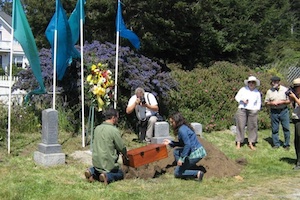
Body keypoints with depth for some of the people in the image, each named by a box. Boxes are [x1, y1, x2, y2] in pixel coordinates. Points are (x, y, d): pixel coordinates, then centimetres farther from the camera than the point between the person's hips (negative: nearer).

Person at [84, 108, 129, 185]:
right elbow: (122, 148, -7)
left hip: (96, 162, 6)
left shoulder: (97, 128, 5)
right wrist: (125, 156, 16)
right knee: (120, 174, 18)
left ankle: (92, 172, 4)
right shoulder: (114, 130, -16)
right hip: (108, 163, -6)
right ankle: (107, 176, -10)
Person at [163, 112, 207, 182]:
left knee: (177, 173, 1)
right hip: (196, 151, 10)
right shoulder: (184, 127, 14)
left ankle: (197, 173, -11)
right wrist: (170, 142, 19)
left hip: (195, 154, -10)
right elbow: (183, 143, 21)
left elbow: (187, 145, -22)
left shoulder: (182, 130, -15)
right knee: (176, 151, 24)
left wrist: (182, 158, -19)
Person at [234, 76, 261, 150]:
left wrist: (256, 110, 5)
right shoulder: (243, 89, 6)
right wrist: (242, 100, -9)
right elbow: (237, 97, 9)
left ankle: (251, 143, 12)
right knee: (240, 126, -4)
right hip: (242, 110, -2)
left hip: (252, 112, 2)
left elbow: (259, 103, 19)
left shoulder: (257, 92, 12)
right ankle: (238, 143, 0)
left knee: (252, 127, 1)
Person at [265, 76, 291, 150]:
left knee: (286, 128, -1)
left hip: (284, 111, -1)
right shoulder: (269, 91, 6)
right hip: (274, 112, 1)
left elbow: (289, 101, 4)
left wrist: (282, 102, -13)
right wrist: (271, 103, -12)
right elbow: (266, 103, 8)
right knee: (275, 129, 4)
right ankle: (276, 144, 14)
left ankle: (286, 144, 11)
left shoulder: (285, 90, 3)